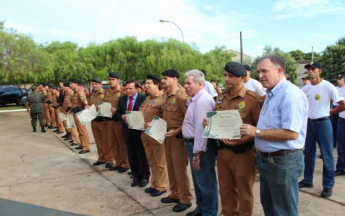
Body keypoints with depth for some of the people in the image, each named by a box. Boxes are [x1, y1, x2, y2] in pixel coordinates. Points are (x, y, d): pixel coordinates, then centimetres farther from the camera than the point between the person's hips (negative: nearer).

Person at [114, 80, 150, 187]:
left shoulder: (143, 99, -11)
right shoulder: (122, 99, 8)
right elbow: (117, 113, 10)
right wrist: (122, 117, -12)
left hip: (140, 131, -5)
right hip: (128, 131, 5)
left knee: (142, 155, 7)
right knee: (132, 155, 13)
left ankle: (145, 176, 23)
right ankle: (136, 176, 28)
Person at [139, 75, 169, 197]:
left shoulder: (163, 98, -14)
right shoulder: (148, 98, 15)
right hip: (145, 134, 9)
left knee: (160, 162, 4)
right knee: (151, 162, 18)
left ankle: (161, 186, 17)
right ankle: (154, 184, 31)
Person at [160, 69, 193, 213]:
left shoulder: (181, 96, -16)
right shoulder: (165, 96, 10)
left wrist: (177, 131, -24)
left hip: (178, 137, -8)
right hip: (167, 136, 8)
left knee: (180, 169, 0)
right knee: (170, 167, 16)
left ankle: (185, 199, 15)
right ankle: (175, 194, 32)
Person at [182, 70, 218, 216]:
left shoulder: (203, 101, -21)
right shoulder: (195, 99, 13)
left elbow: (201, 129, -25)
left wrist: (197, 153, -23)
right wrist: (193, 149, 15)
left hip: (201, 147, -11)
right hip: (193, 144, 11)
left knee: (206, 182, 5)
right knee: (198, 180, 23)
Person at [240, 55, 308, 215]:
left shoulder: (290, 94, -21)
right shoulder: (272, 94, 11)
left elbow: (291, 133, -29)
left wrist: (257, 132, -21)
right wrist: (239, 139, 10)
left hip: (284, 161, -10)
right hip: (268, 159, 10)